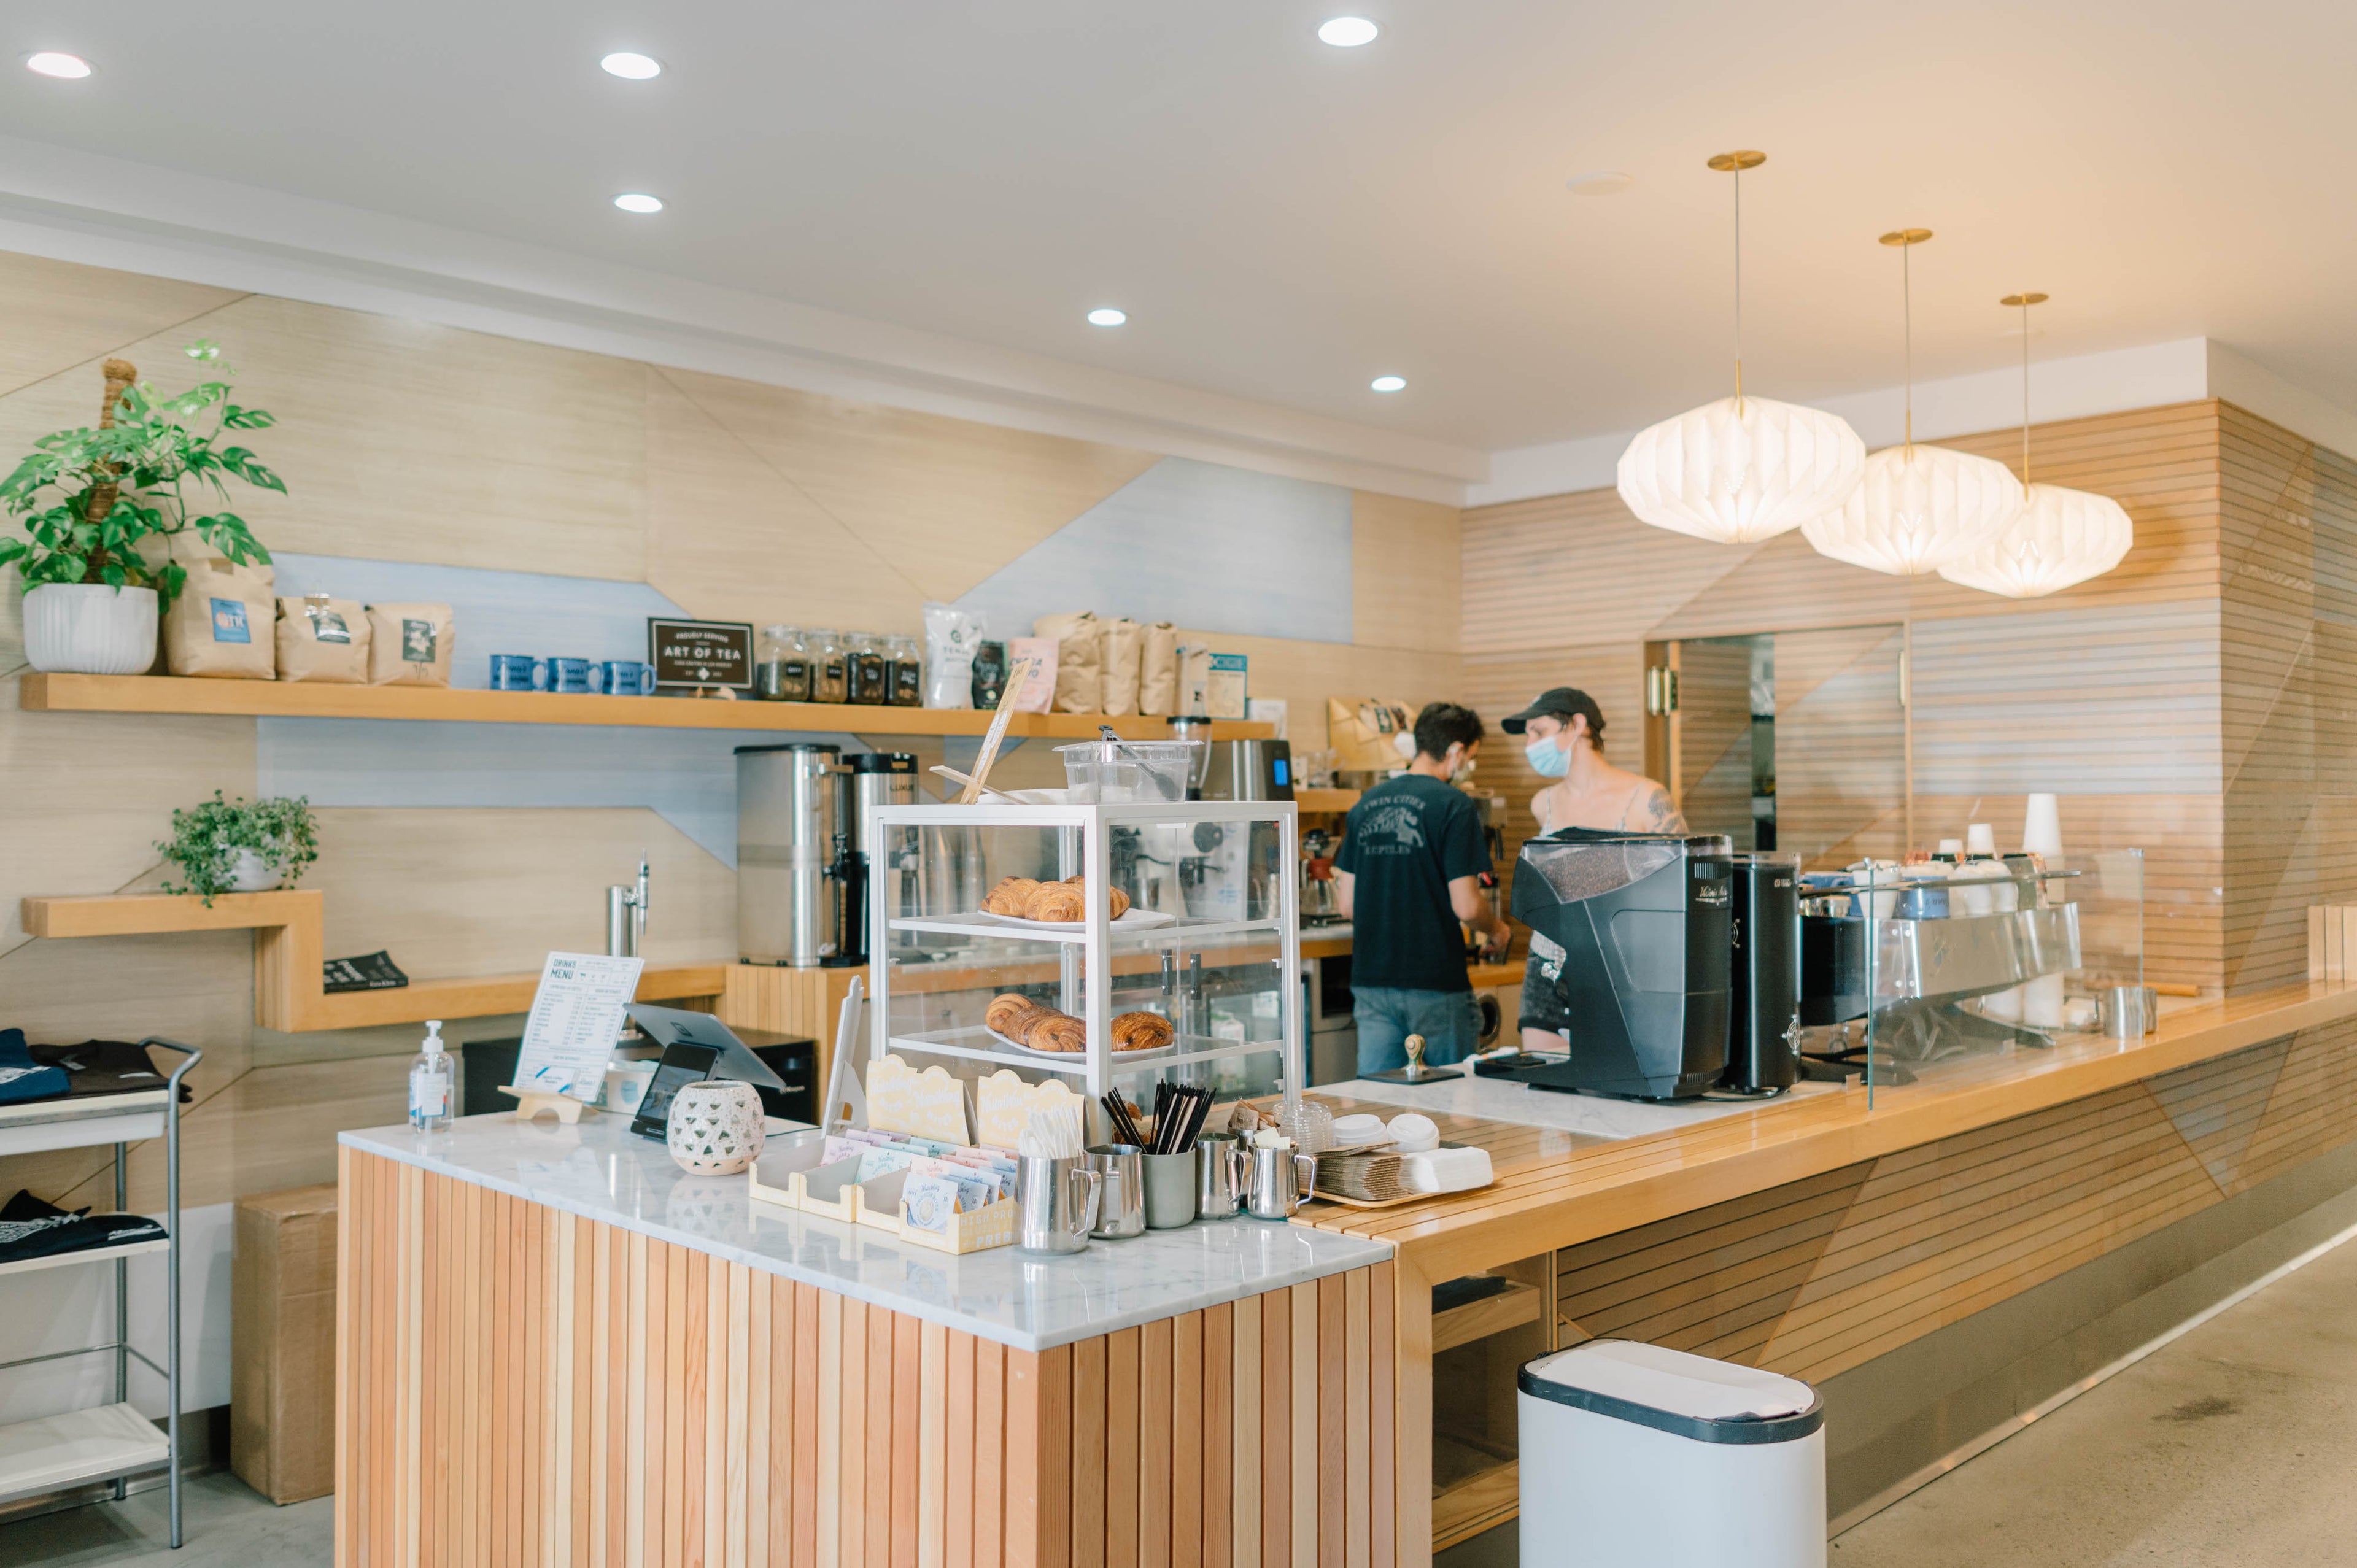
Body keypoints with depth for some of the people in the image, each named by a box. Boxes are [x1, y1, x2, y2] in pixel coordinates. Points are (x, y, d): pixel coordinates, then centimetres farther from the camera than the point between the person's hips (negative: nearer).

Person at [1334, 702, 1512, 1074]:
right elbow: (1466, 906, -14)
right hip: (1436, 986, -5)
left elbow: (1347, 904, 10)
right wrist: (1496, 931, 7)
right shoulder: (1453, 805, -10)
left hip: (1371, 980, 5)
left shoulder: (1366, 804, 9)